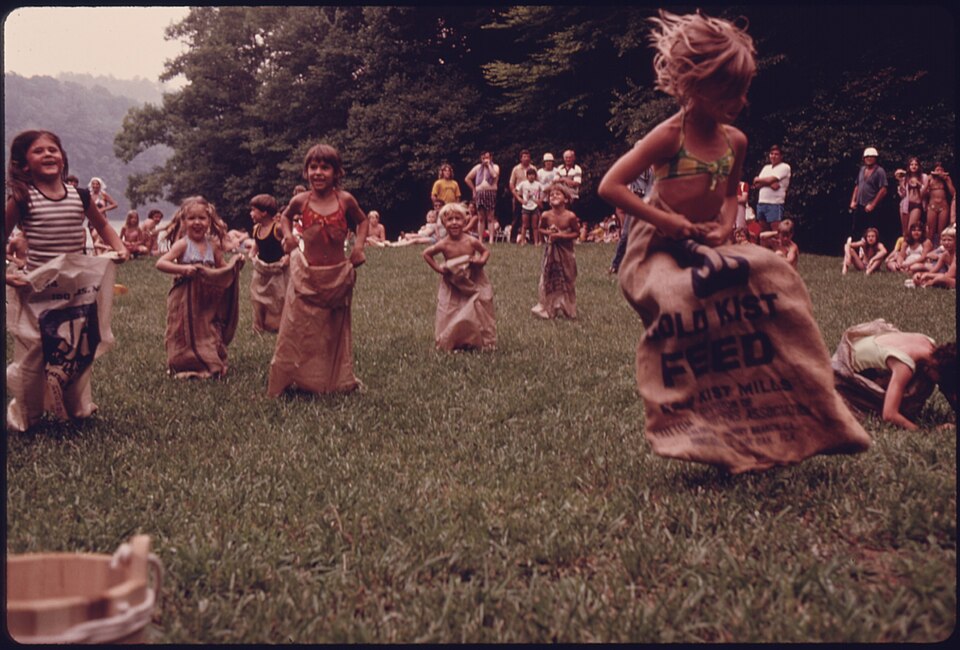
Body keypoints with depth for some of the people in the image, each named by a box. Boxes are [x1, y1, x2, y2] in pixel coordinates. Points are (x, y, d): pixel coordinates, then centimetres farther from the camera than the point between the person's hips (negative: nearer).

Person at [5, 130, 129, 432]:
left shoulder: (80, 196, 1)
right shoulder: (21, 199, -8)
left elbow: (103, 226, 18)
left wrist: (119, 247, 2)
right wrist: (6, 273, -11)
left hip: (78, 288, 3)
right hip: (36, 290, -3)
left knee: (78, 350, 13)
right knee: (33, 354, 0)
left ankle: (76, 407, 32)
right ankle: (23, 416, 18)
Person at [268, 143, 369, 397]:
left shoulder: (345, 199, -6)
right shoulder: (300, 201, -5)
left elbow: (362, 221, 13)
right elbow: (285, 217, 17)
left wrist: (358, 246, 0)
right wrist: (288, 236, 0)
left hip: (338, 275, 1)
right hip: (307, 276, -1)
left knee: (335, 332, 13)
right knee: (299, 331, 0)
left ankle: (336, 382, 26)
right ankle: (283, 382, 8)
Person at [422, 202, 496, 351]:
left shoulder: (471, 242, -13)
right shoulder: (444, 245, -14)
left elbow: (486, 250, 4)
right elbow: (426, 254, 1)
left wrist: (482, 260, -16)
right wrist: (437, 268, -7)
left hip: (473, 284, 0)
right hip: (452, 287, 0)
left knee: (477, 313, 3)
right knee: (450, 316, 2)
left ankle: (483, 342, 17)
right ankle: (450, 343, 16)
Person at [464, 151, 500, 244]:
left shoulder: (495, 166, 6)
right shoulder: (478, 167, 14)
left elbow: (495, 175, -17)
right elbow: (467, 179, 16)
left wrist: (489, 165, -8)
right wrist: (474, 190, 9)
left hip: (491, 193, -3)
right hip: (480, 194, 3)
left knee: (490, 218, -5)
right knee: (481, 218, 3)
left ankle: (491, 240, -8)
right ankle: (480, 239, 4)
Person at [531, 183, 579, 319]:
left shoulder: (570, 216, -16)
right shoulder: (546, 215, -10)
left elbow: (577, 233, -8)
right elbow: (540, 229, 7)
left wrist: (562, 235, -21)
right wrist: (548, 233, -14)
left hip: (565, 252, -2)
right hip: (550, 251, 2)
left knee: (566, 281, 8)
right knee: (548, 280, 7)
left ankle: (566, 308, 19)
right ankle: (547, 307, 16)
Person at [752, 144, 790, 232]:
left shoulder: (784, 167, -1)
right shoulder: (766, 167, 19)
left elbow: (770, 179, -11)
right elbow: (756, 185, 8)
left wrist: (757, 180, 7)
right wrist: (770, 183, -11)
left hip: (775, 204, -7)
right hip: (761, 203, 7)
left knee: (776, 232, -11)